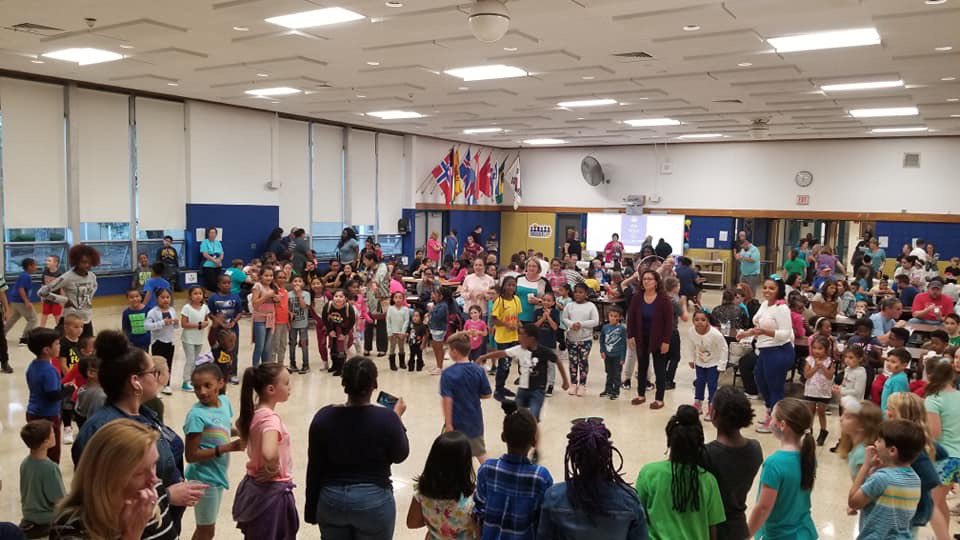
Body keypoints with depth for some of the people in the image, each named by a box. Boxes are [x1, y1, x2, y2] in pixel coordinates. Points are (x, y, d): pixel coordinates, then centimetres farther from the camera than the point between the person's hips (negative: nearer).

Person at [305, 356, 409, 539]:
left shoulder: (323, 417, -8)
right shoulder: (386, 418, -16)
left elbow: (314, 469, -2)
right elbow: (400, 456, 0)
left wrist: (312, 509, 9)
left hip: (331, 500, 3)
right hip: (373, 500, -2)